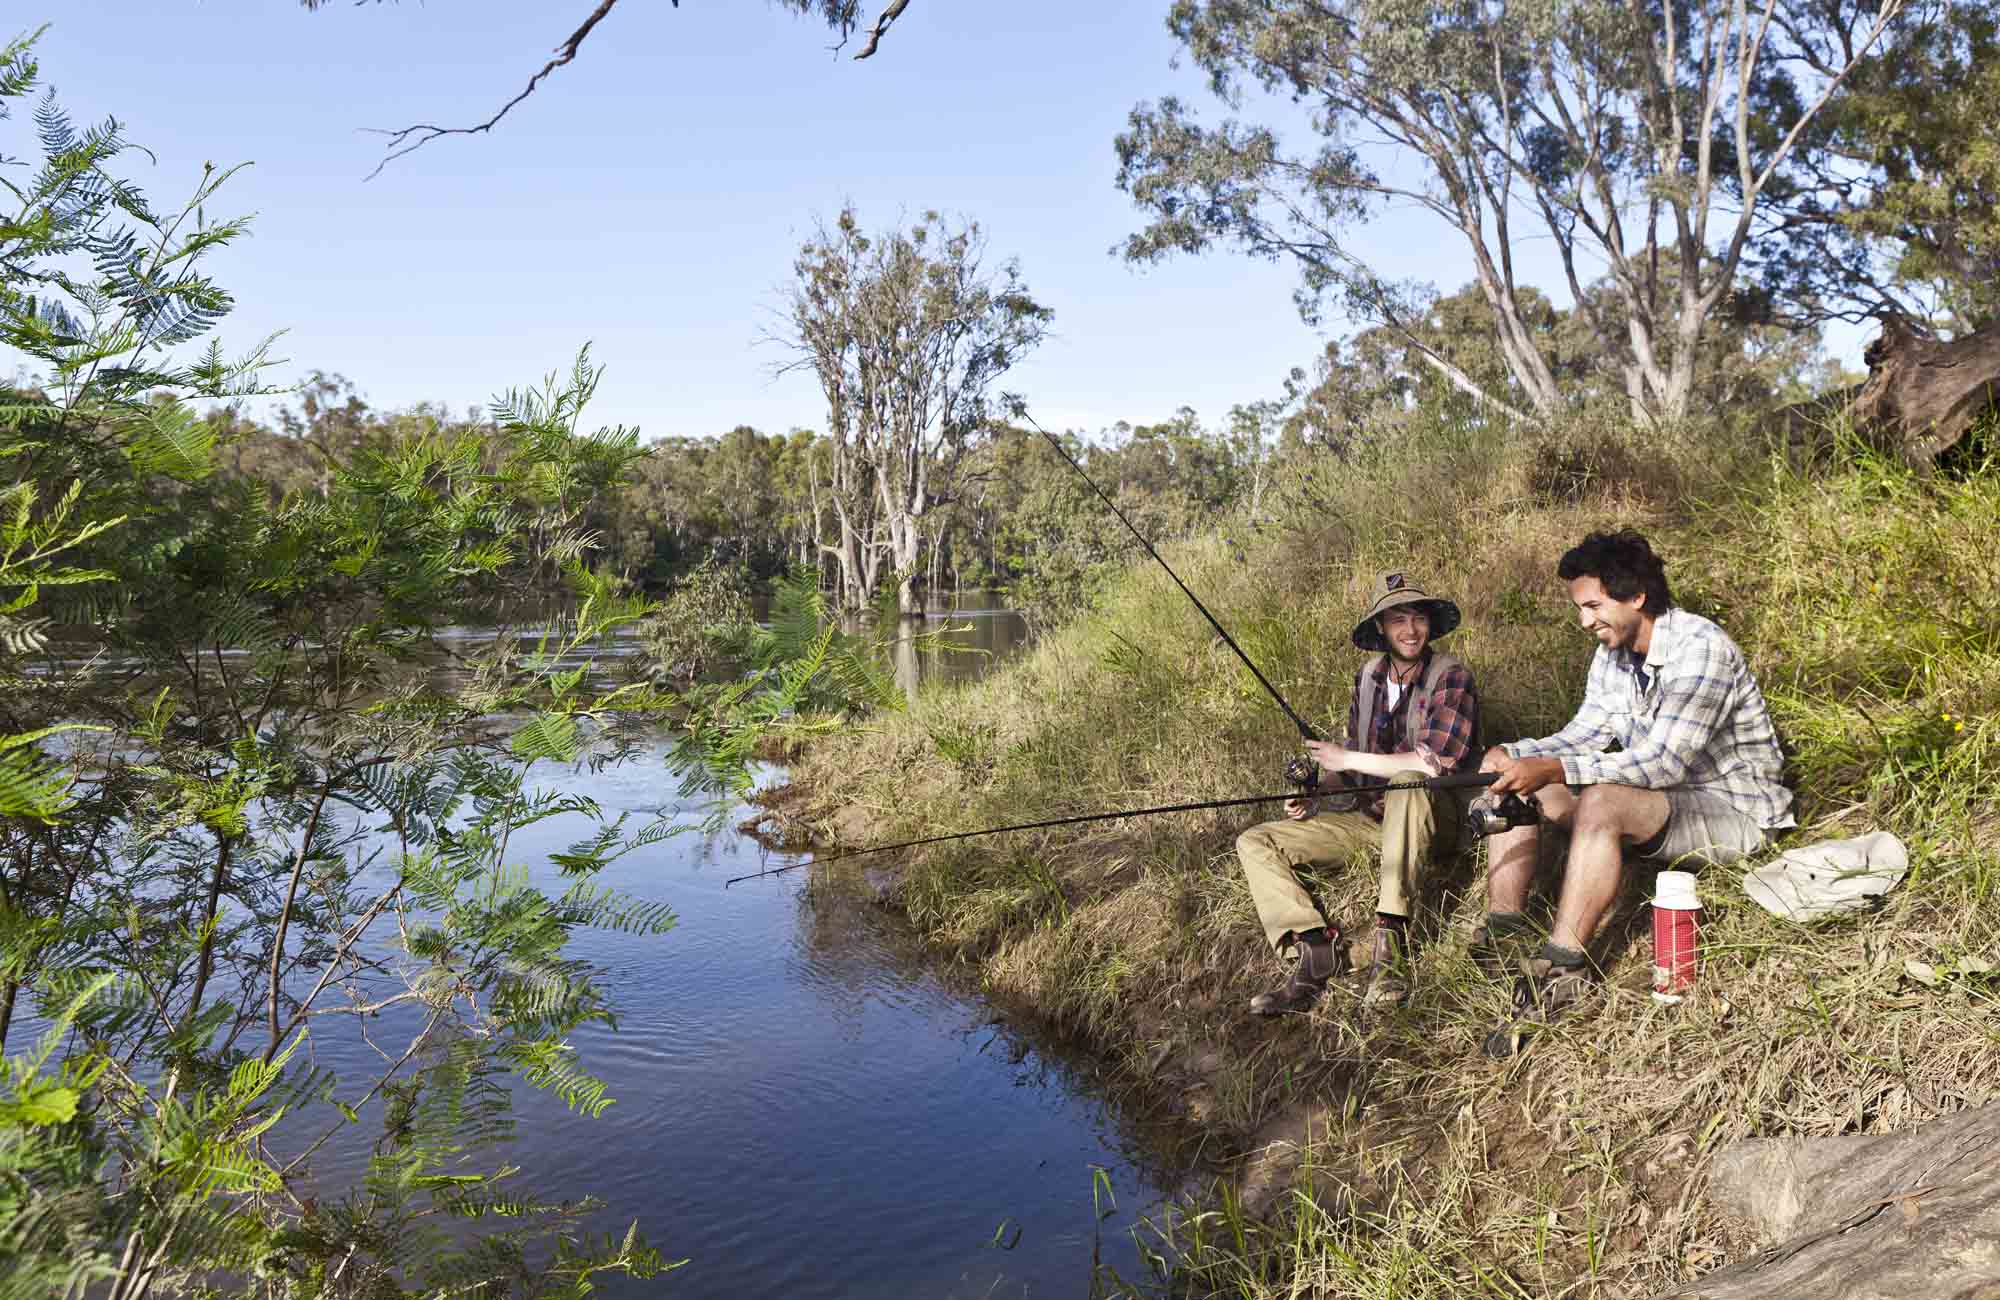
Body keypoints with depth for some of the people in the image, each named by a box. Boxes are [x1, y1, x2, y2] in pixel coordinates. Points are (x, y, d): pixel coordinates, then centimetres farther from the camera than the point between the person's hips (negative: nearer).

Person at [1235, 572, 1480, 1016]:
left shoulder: (1451, 678, -13)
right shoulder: (1369, 675, 6)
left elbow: (1437, 763, -25)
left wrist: (1347, 760, -18)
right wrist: (1314, 795, -5)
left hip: (1432, 816, -6)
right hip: (1371, 814, 6)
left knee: (1409, 782, -41)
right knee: (1254, 843, -4)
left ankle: (1392, 937, -36)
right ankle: (1314, 947, -26)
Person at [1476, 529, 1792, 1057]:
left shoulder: (1701, 648, -22)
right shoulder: (1613, 654, 5)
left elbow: (1664, 760, -33)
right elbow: (1582, 736, 3)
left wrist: (1552, 769, -42)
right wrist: (1515, 755, -17)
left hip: (1733, 811, -8)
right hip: (1655, 798, 9)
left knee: (1601, 803, -38)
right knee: (1507, 772, -7)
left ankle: (1558, 972, -38)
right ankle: (1502, 931, -18)